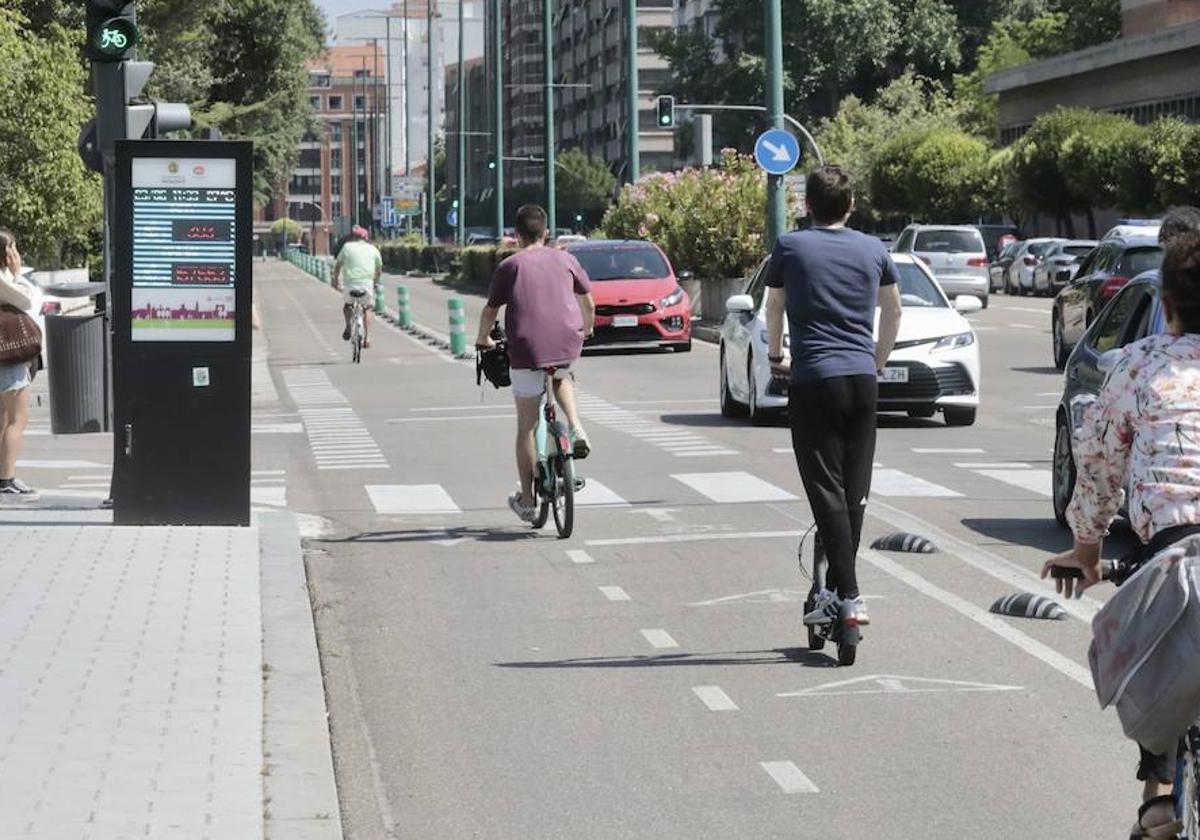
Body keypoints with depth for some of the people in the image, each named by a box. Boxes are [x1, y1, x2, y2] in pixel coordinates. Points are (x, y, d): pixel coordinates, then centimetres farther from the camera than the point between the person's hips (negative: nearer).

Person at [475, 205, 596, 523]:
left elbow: (490, 311, 9)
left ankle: (526, 500, 13)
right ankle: (576, 428, 12)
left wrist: (483, 339, 29)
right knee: (562, 376, 38)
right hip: (568, 345, 2)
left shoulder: (509, 266, 6)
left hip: (526, 350, -2)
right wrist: (587, 330, 41)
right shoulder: (565, 260, 11)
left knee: (526, 426, 9)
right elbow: (588, 303, 21)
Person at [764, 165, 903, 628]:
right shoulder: (873, 250, 9)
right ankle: (836, 589, 14)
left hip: (813, 380, -3)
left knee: (826, 490, -5)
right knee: (854, 490, 11)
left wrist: (775, 356, 29)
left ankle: (848, 597, -14)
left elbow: (774, 308, 12)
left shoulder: (790, 247, 0)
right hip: (862, 380, 3)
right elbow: (893, 309, 20)